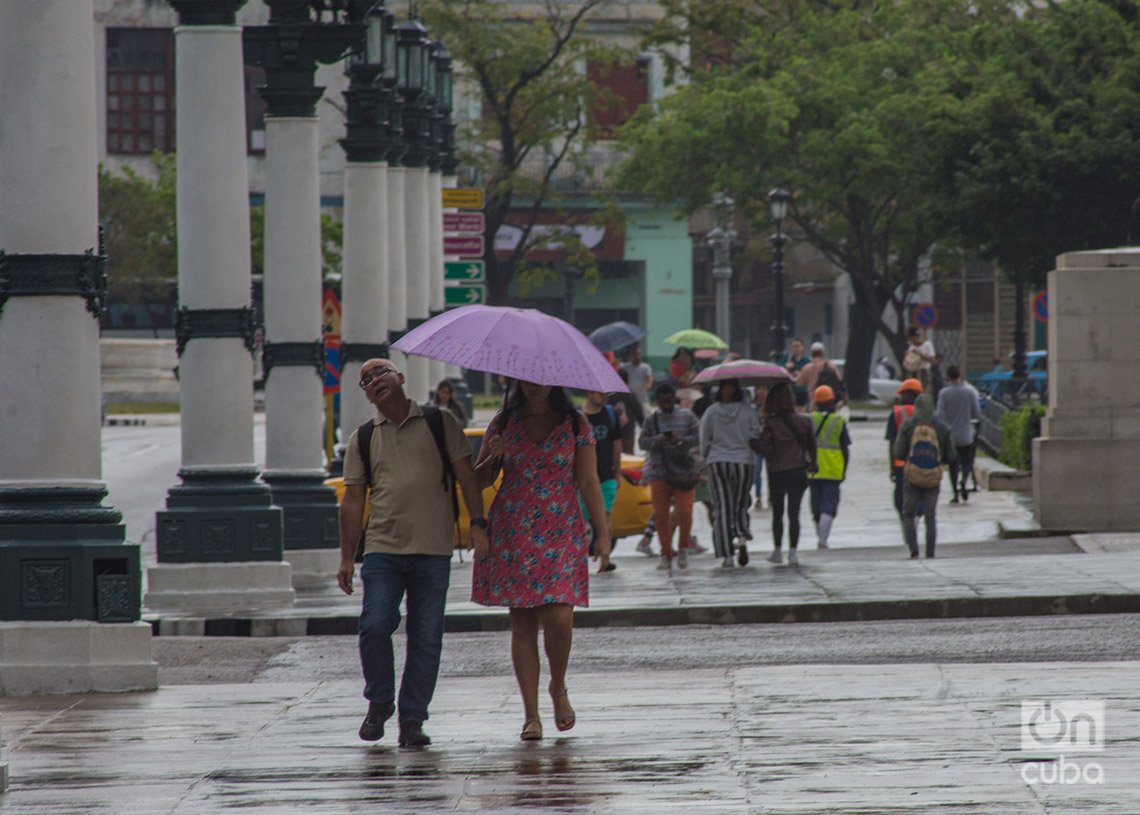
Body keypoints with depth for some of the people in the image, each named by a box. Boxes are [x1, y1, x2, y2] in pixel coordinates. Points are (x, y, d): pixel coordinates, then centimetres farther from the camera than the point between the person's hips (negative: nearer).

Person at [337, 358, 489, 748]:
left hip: (433, 552, -1)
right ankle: (379, 702, 10)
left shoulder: (440, 423, 8)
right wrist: (346, 558, 8)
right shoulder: (362, 439, 13)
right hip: (382, 550, 1)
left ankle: (412, 720, 6)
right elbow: (353, 500, 13)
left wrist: (477, 523, -6)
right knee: (374, 627, -12)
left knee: (426, 638, -2)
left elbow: (466, 475, 6)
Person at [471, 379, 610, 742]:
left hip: (561, 534, -1)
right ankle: (531, 714, 2)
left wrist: (602, 533, -1)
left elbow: (589, 483, 4)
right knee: (522, 622, -1)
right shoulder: (504, 423, 7)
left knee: (559, 617, -14)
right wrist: (492, 458, -10)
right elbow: (480, 480, 12)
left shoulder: (575, 425, 5)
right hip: (512, 533, 1)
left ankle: (558, 687, 15)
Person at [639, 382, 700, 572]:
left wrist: (681, 440, -17)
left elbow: (696, 438, 2)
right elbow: (643, 441, 1)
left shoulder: (686, 416, 7)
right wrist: (659, 440, -18)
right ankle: (666, 555, 8)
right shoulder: (652, 419, 8)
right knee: (661, 516, 0)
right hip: (659, 473, 1)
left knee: (685, 511, -11)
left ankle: (683, 548, 12)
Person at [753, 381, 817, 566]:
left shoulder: (770, 423, -10)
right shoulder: (803, 421, -2)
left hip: (777, 473, -2)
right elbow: (811, 445, 3)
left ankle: (777, 551, 14)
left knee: (777, 513, 12)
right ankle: (792, 551, -2)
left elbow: (763, 447, -17)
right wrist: (812, 463, 17)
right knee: (794, 513, 5)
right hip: (798, 471, 2)